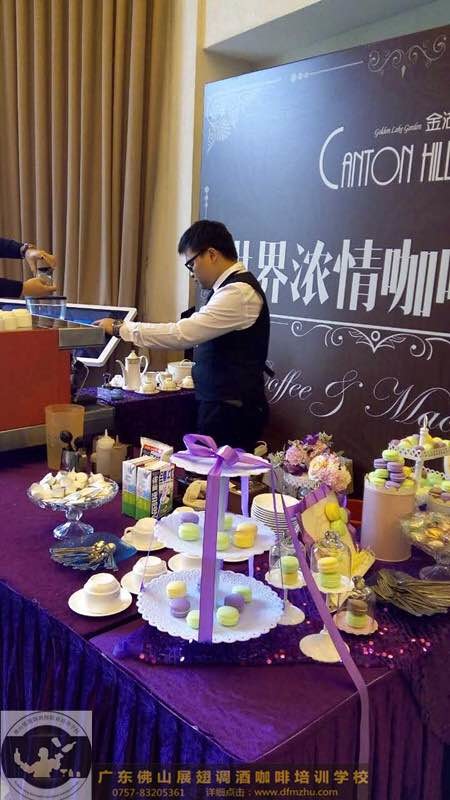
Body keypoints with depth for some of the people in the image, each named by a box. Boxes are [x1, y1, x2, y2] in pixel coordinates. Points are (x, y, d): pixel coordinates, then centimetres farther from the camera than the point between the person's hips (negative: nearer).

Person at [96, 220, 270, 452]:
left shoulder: (240, 292, -19)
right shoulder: (233, 287, 13)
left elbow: (181, 334, -25)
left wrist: (120, 328, -17)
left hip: (231, 412, -9)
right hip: (221, 406, 9)